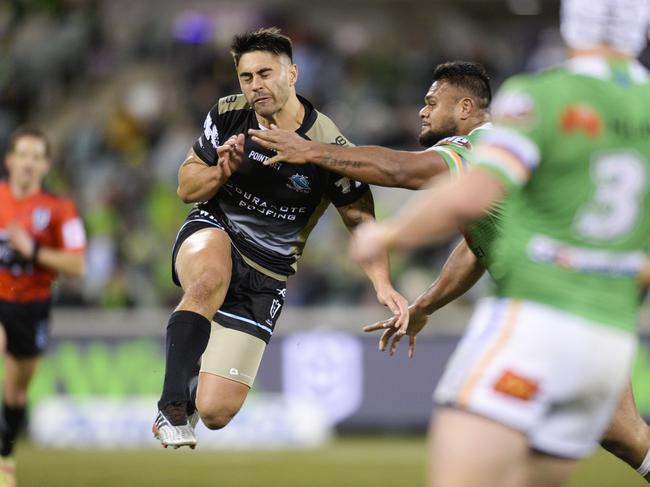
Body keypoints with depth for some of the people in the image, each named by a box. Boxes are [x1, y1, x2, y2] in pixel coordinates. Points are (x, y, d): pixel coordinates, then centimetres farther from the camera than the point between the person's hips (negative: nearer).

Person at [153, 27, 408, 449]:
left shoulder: (327, 145, -15)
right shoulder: (228, 115, -7)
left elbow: (361, 221, -8)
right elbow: (187, 186, 3)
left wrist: (383, 285, -24)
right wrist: (223, 172, -19)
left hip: (265, 279, 0)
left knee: (216, 413, -7)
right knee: (211, 278, -42)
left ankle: (192, 397, 32)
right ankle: (172, 402, -30)